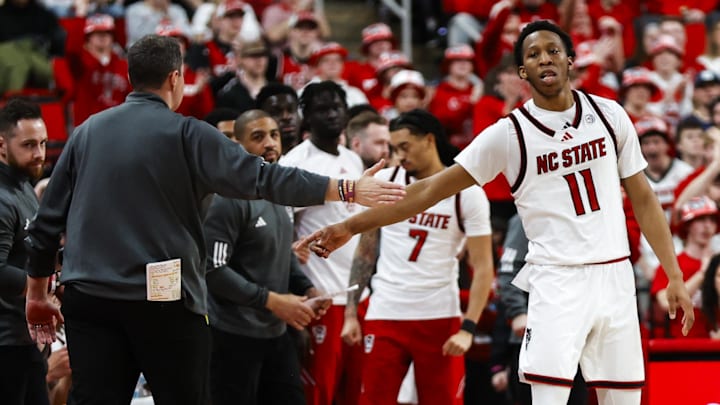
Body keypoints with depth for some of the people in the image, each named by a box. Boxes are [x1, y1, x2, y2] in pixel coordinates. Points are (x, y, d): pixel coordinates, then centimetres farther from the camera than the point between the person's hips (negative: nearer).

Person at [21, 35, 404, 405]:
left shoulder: (87, 132, 10)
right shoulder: (186, 134, -4)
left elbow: (48, 219, 12)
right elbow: (263, 178, -10)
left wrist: (37, 293, 21)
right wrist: (348, 190, -5)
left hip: (89, 300, 4)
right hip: (164, 298, -4)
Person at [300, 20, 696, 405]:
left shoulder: (608, 114, 5)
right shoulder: (509, 134, -3)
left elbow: (643, 199, 11)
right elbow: (431, 189, -4)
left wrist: (675, 277, 6)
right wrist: (350, 226, -10)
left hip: (615, 277, 3)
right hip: (557, 282, -3)